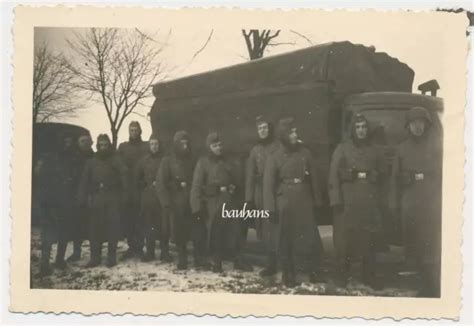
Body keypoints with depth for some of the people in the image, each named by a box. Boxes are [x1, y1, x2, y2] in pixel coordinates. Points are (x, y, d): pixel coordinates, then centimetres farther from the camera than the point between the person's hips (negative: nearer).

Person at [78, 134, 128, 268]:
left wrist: (124, 194, -15)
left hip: (113, 198, -3)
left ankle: (111, 256, 6)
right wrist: (82, 198, 1)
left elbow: (124, 176, -5)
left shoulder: (116, 160, 3)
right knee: (95, 227, 1)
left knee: (113, 226, -2)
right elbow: (85, 181, 10)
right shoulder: (92, 162, 13)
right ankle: (95, 257, 7)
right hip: (96, 198, 3)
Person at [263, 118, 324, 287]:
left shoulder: (305, 153, 5)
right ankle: (289, 275, 20)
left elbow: (314, 179, 8)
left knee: (311, 238, -1)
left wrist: (317, 203, 6)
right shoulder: (274, 158, -2)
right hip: (285, 205, -1)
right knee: (286, 240, 6)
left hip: (305, 203, 2)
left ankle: (313, 270, 17)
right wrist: (271, 209, -10)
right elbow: (268, 185, -4)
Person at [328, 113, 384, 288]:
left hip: (369, 201, 3)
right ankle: (343, 276, 7)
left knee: (369, 240, 1)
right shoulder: (342, 149, 4)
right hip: (347, 201, -3)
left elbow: (381, 173, 23)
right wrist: (336, 200, -11)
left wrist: (370, 176, 3)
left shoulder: (373, 150, 15)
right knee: (345, 239, -5)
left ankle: (369, 277, 12)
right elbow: (334, 175, -3)